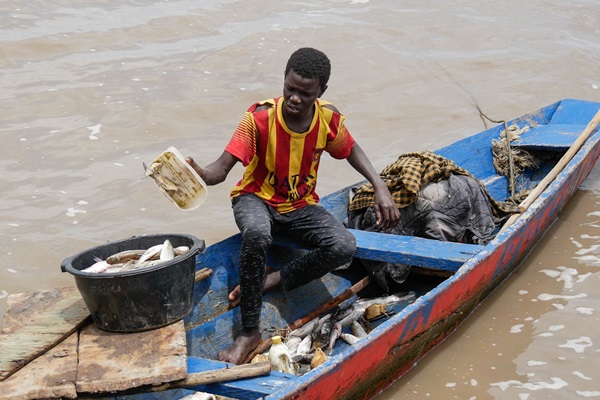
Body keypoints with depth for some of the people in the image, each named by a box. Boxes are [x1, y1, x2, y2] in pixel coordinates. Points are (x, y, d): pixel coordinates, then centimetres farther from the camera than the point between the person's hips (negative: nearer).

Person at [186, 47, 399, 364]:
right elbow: (223, 166, -25)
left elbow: (351, 150, 11)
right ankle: (250, 332, -27)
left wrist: (380, 188, -3)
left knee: (344, 247, -25)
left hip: (301, 206, 3)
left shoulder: (328, 118, -9)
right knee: (256, 234, -40)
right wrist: (200, 175, -49)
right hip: (257, 199, -3)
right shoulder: (260, 117, -20)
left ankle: (271, 281, -10)